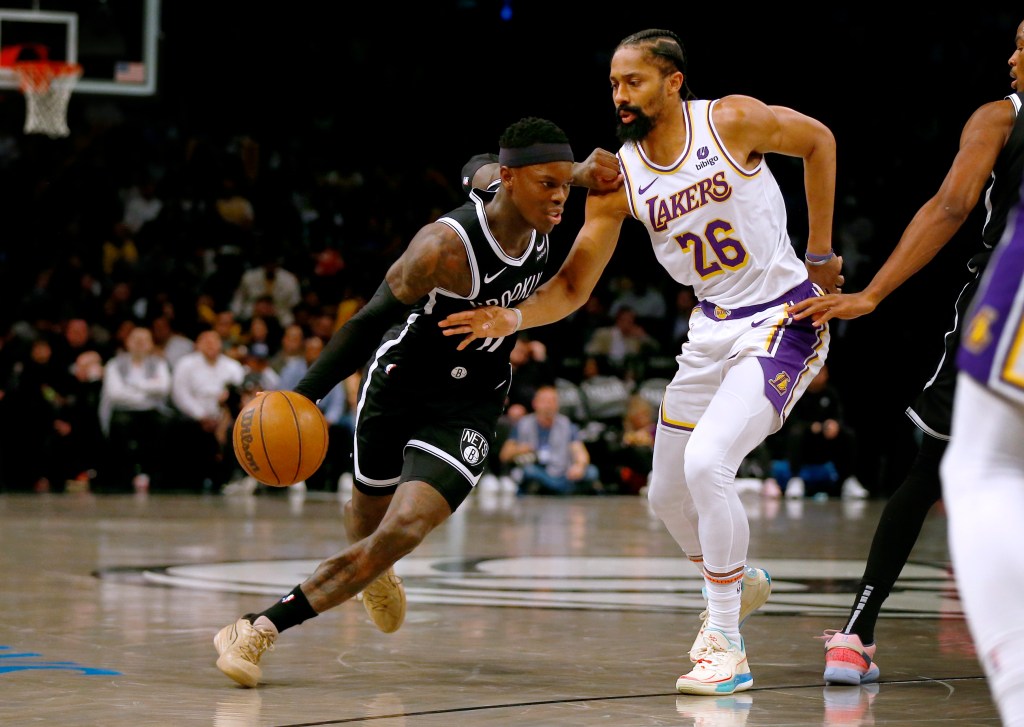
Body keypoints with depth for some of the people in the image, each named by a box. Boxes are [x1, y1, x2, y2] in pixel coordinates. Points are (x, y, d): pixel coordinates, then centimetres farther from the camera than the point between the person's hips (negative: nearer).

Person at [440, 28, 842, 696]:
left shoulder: (732, 121, -15)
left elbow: (818, 140, 2)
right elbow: (573, 286, -1)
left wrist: (821, 253, 1)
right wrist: (514, 317, -21)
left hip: (783, 321, -6)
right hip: (714, 328, 6)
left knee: (707, 462, -24)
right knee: (668, 492, 10)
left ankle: (726, 644, -13)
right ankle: (739, 581, 42)